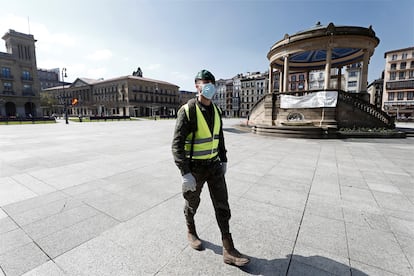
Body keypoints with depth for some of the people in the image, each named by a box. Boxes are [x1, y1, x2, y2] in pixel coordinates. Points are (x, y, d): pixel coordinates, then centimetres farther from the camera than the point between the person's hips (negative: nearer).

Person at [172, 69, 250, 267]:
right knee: (192, 203, 17)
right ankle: (191, 232, 46)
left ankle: (228, 251, 17)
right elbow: (177, 144, -21)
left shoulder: (216, 110, 3)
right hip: (195, 167, -5)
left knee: (222, 206, 5)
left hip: (214, 164, 6)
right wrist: (185, 173, -26)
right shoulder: (187, 111, -19)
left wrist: (224, 160, 14)